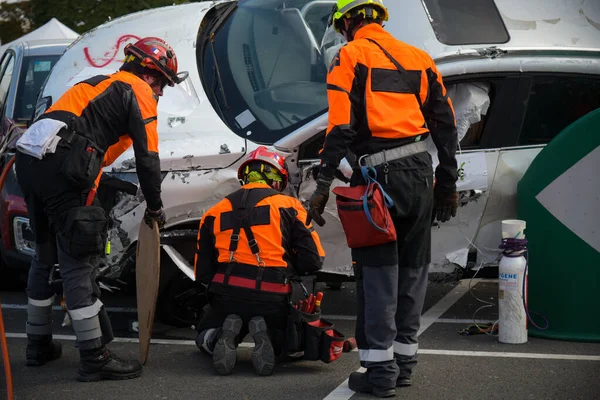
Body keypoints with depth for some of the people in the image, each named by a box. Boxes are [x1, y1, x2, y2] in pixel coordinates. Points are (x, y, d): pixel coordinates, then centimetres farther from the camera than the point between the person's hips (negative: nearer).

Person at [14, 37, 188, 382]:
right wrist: (155, 207, 11)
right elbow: (147, 157, -1)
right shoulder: (139, 92, 4)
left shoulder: (101, 85, 30)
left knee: (47, 255, 20)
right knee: (79, 263, -6)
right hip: (61, 169, -9)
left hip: (29, 160, 9)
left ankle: (39, 346, 31)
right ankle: (95, 359, -3)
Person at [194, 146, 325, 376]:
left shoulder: (216, 211, 13)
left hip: (226, 297, 2)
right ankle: (266, 335, -7)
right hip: (273, 299, -1)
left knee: (205, 338, 31)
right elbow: (313, 260, -1)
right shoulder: (288, 206, 5)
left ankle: (225, 335, -5)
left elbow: (202, 272, 12)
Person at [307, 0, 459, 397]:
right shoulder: (419, 57, 14)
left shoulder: (351, 56, -2)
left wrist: (323, 185, -11)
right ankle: (404, 359, 21)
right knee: (413, 268, 13)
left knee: (378, 271, 0)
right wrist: (448, 183, 21)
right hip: (421, 171, 5)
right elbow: (446, 126, 14)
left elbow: (341, 126, -13)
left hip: (379, 174, -5)